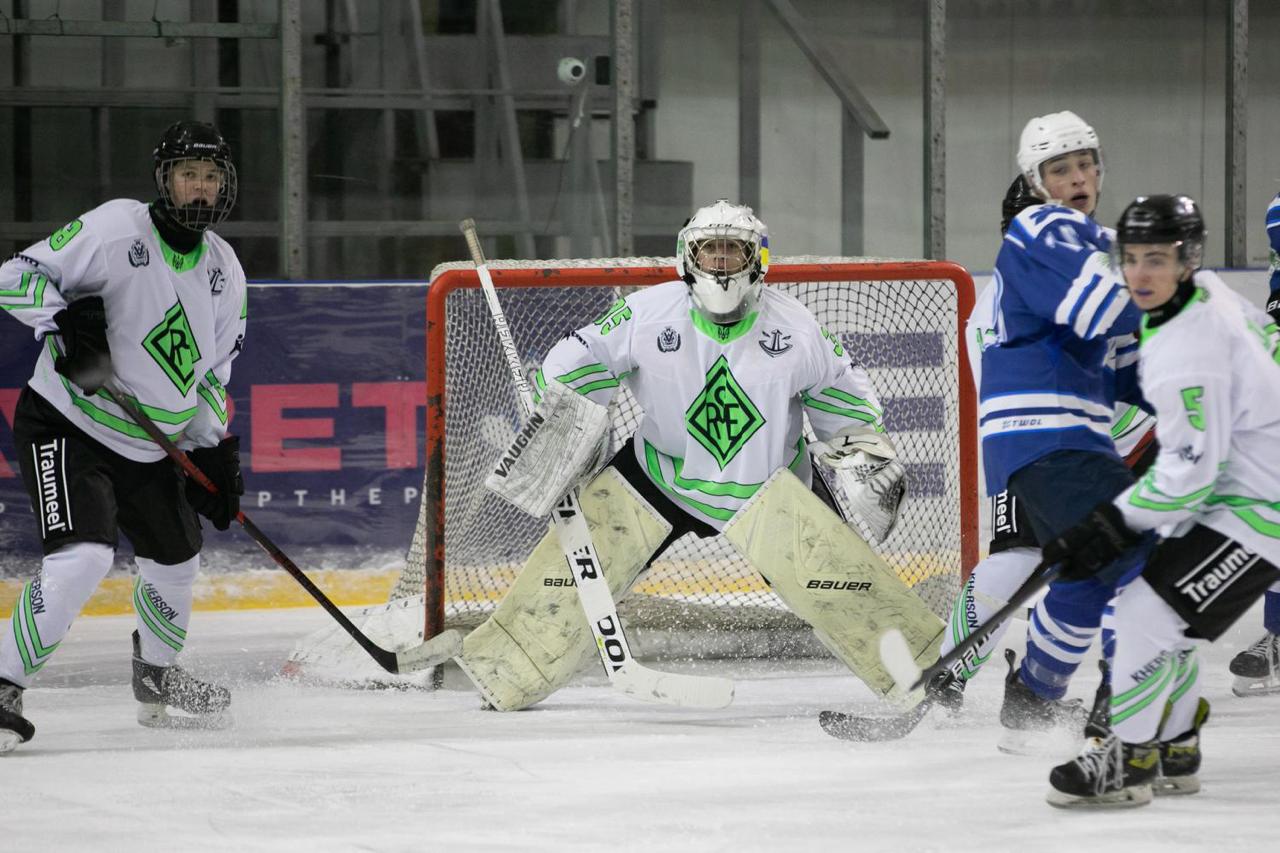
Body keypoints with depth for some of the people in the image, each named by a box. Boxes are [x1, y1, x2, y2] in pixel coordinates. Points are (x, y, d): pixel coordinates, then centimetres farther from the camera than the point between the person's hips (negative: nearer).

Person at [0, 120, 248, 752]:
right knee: (83, 556, -26)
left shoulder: (223, 269, 6)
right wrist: (63, 319, -32)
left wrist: (215, 450, 8)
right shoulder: (118, 228, -15)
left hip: (147, 446, 8)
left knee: (176, 559, 21)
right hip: (66, 425, -8)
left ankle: (157, 679, 47)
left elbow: (211, 369, 15)